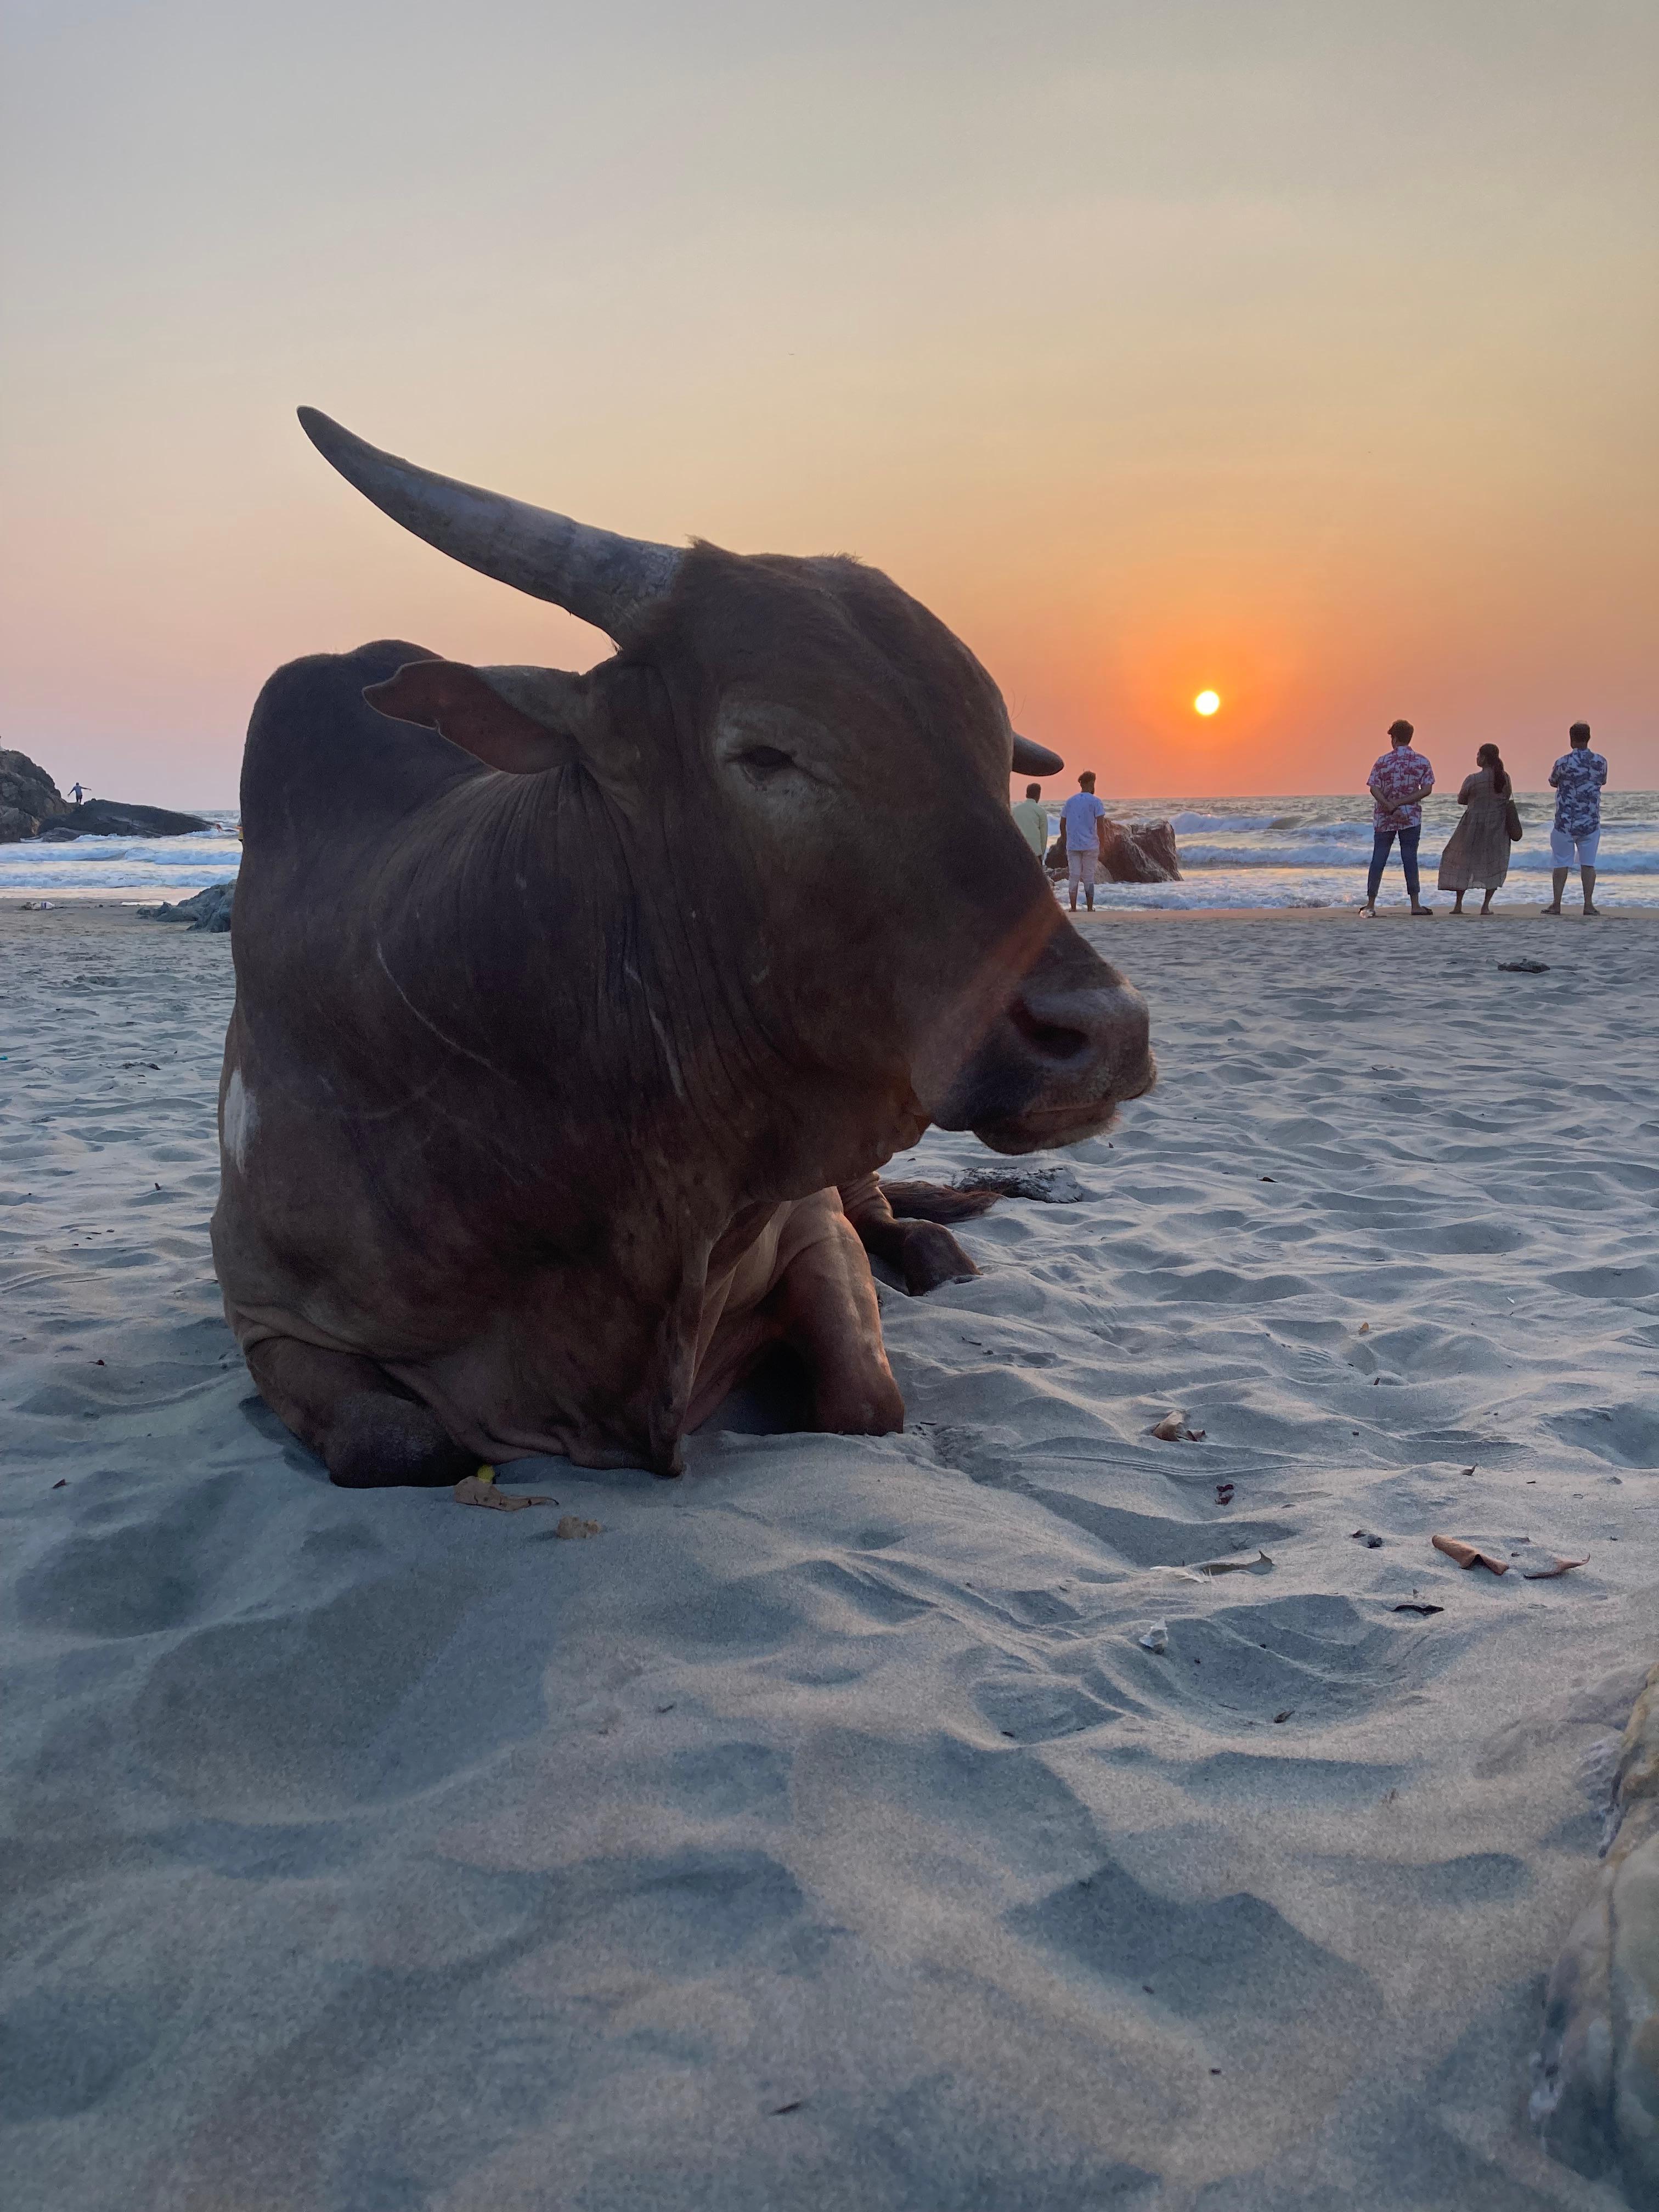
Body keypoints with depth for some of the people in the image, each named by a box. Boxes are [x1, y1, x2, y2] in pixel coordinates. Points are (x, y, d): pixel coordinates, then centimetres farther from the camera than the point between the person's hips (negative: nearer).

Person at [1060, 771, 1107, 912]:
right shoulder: (1095, 802, -4)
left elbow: (1062, 825, 10)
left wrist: (1066, 843, 18)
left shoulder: (1070, 801, 9)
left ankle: (1073, 909, 1)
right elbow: (1100, 825, -10)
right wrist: (1101, 847, -4)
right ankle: (1090, 909, 8)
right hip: (1090, 846, -3)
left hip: (1072, 846, 3)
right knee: (1089, 878, 4)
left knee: (1074, 877, 4)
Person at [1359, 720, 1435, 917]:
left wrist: (1390, 807, -15)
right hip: (1411, 817, 0)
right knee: (1410, 858, 4)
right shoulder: (1422, 761, 1)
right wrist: (1402, 803, -9)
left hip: (1384, 817, 0)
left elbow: (1374, 788, -11)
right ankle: (1415, 904, 3)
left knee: (1378, 858, 4)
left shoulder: (1384, 761, -2)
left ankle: (1371, 904, 3)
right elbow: (1427, 789, -6)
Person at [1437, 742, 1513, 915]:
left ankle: (1458, 905, 9)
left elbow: (1461, 800, -1)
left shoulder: (1473, 780, -13)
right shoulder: (1505, 777, -2)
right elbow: (1508, 797, 13)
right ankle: (1486, 905, 6)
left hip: (1474, 825, -3)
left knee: (1462, 861, 10)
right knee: (1494, 864, 12)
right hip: (1498, 827, 3)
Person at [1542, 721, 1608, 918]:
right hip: (1591, 822, 2)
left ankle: (1556, 904, 6)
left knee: (1561, 863, 5)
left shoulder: (1563, 762, -11)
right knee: (1588, 863, 6)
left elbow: (1553, 783, 7)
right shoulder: (1600, 762, -2)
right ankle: (1589, 905, 3)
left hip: (1565, 822, -2)